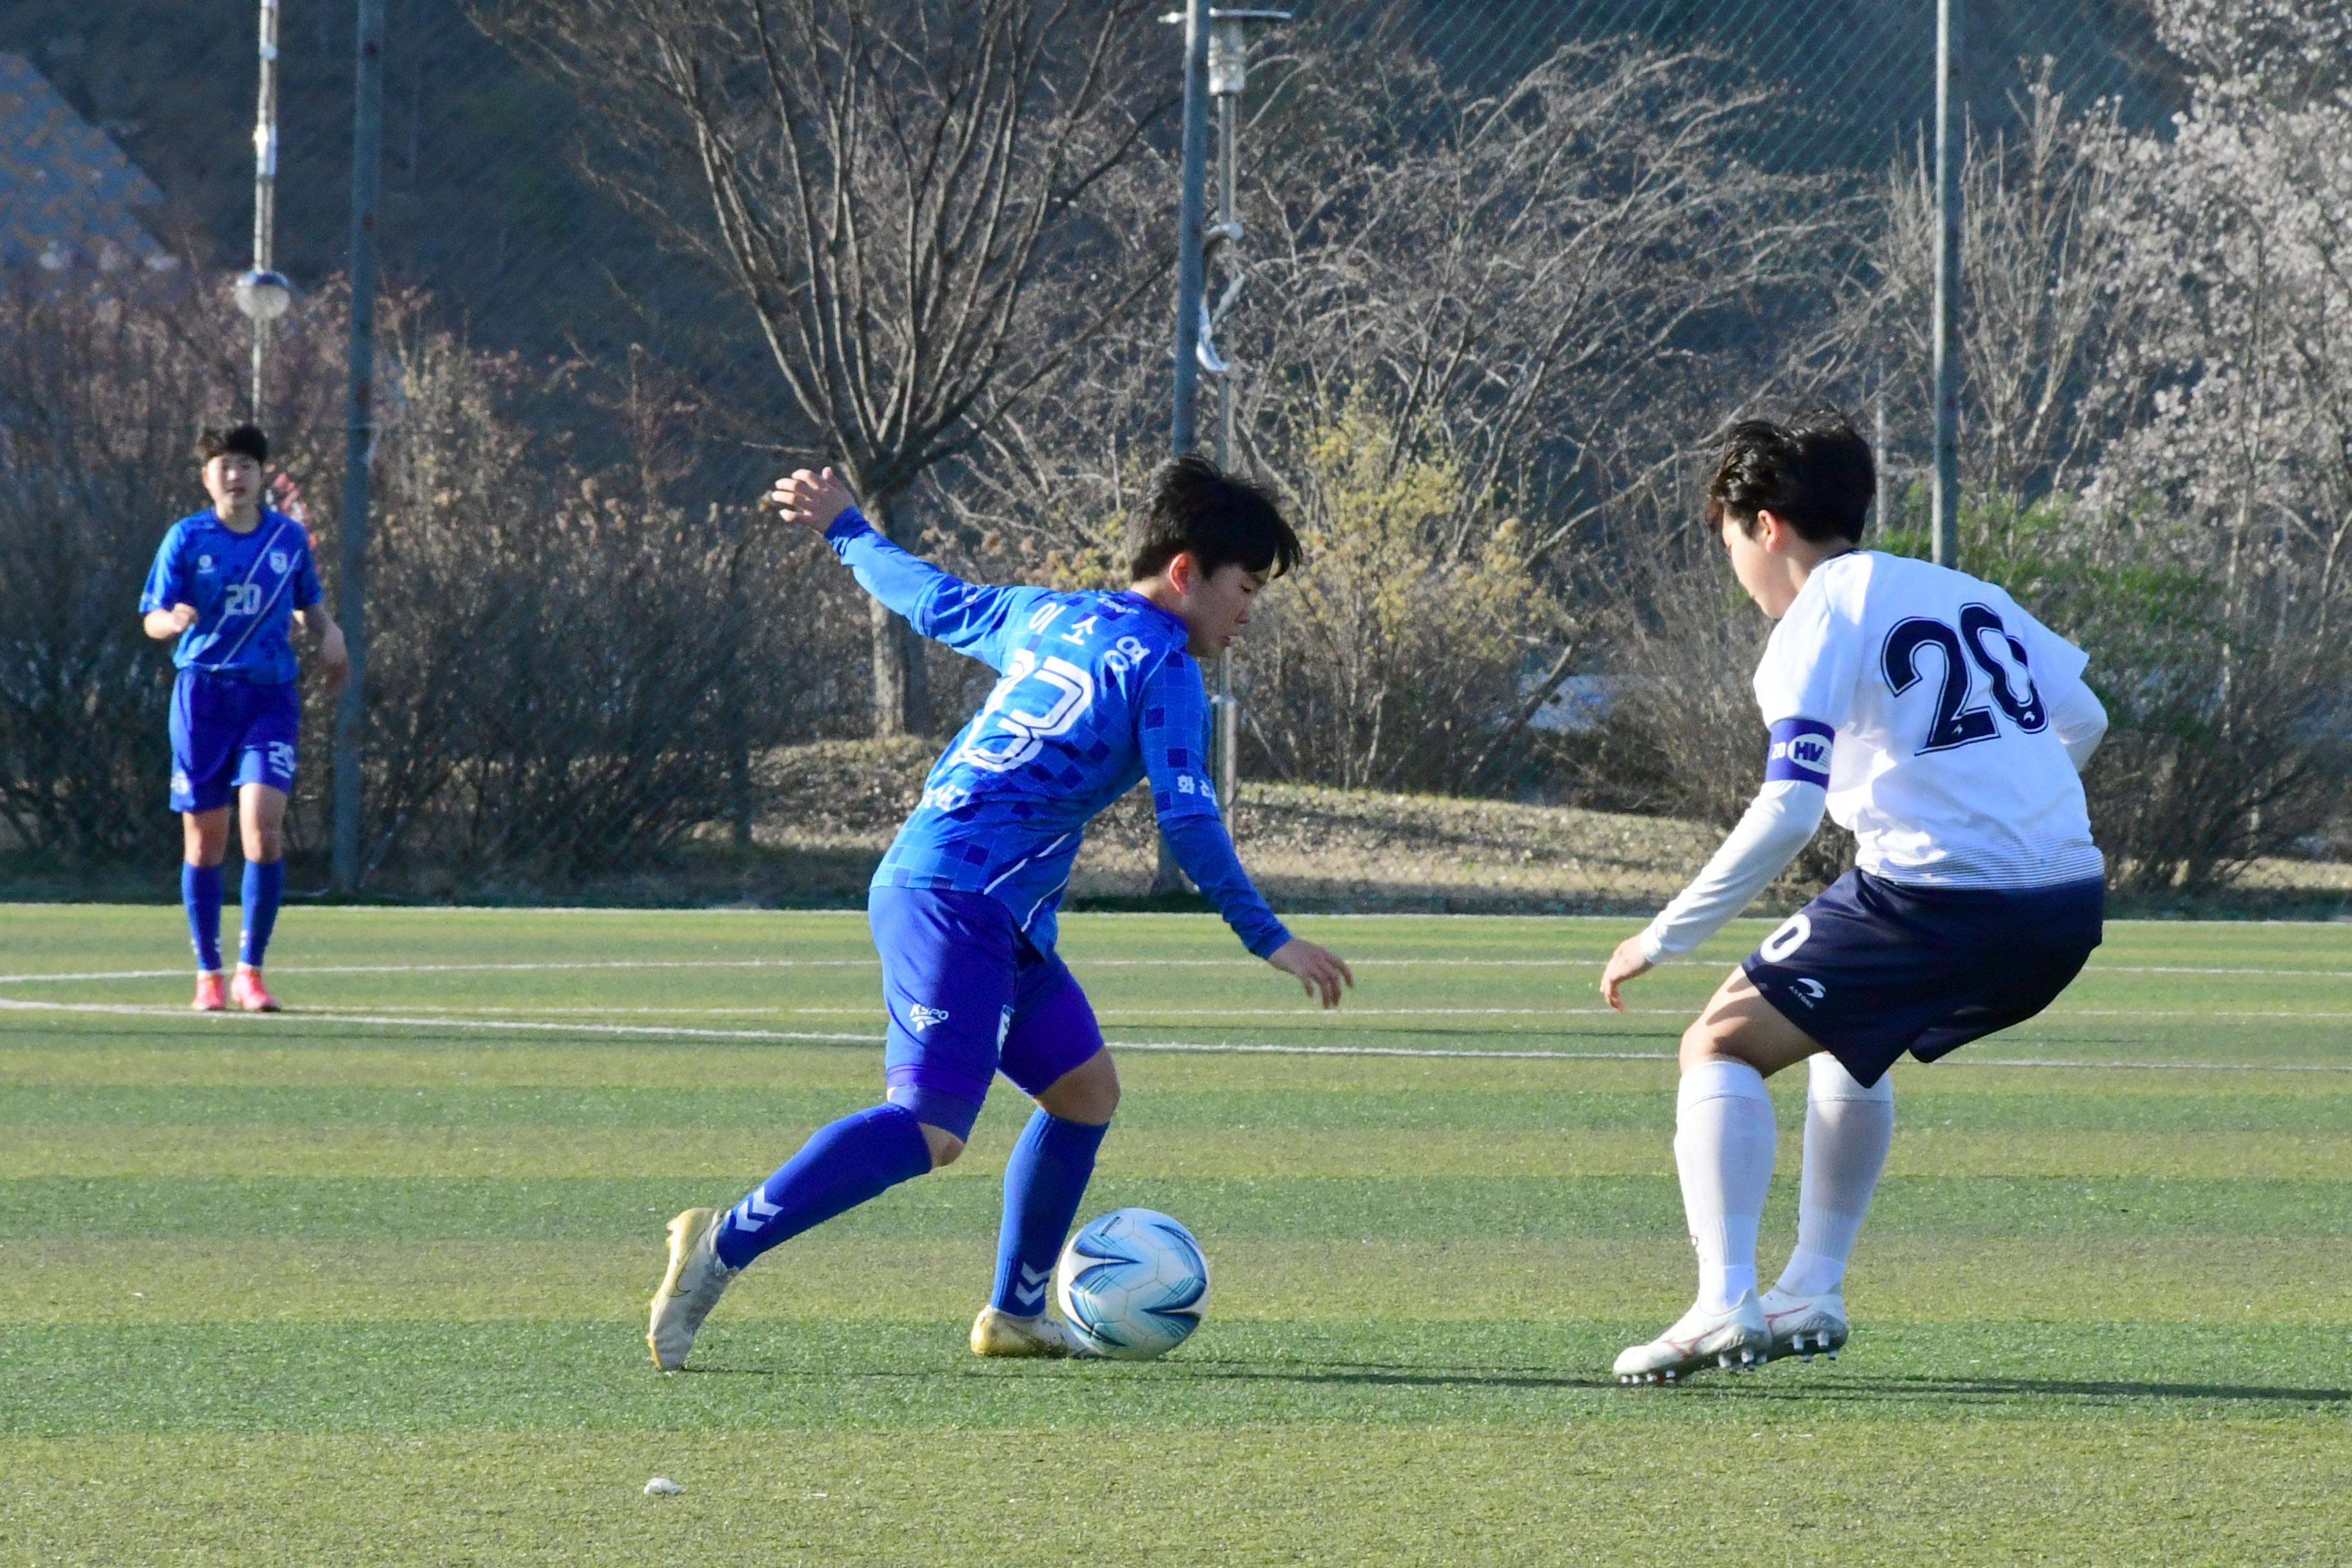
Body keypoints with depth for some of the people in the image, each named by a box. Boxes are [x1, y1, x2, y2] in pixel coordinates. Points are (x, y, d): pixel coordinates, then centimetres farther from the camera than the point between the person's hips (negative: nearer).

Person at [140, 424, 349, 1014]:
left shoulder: (290, 537, 6)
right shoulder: (186, 539, -1)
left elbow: (308, 606, 20)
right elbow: (151, 619, -2)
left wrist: (330, 633, -1)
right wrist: (172, 621, -26)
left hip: (270, 698, 1)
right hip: (203, 693, -1)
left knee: (264, 826, -15)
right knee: (205, 839, 3)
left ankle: (250, 971, -7)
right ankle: (208, 974, 17)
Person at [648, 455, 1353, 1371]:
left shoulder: (1047, 617, 19)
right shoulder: (1161, 667, -5)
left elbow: (930, 599, 33)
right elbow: (1188, 822, -13)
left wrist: (842, 530, 51)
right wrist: (1269, 941, -9)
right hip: (960, 903, -10)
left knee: (1087, 1090, 16)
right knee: (932, 1131, -20)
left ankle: (1016, 1312, 18)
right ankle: (726, 1243, -25)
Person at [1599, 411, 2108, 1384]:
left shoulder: (1820, 621, -4)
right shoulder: (1963, 594, 19)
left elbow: (1787, 813, -13)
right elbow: (2083, 720, 27)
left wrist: (1664, 938, -7)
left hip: (1940, 895, -8)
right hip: (2068, 901, 8)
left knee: (1721, 1047, 4)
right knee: (1850, 1040, 32)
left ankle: (1725, 1303, -12)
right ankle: (1813, 1295, 31)